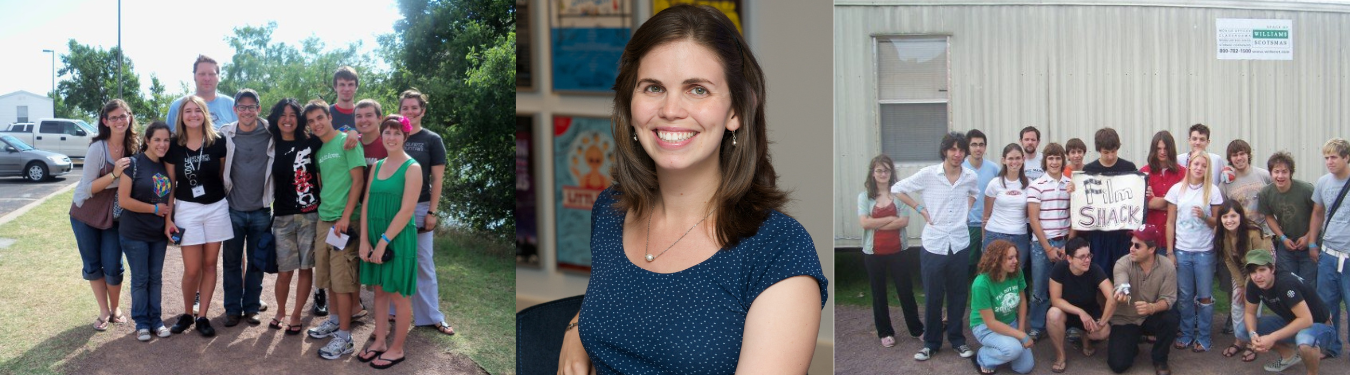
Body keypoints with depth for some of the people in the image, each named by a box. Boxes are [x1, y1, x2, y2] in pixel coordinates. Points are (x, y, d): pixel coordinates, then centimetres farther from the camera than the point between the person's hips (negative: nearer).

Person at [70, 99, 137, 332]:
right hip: (86, 214, -3)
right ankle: (104, 311, 22)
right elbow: (88, 188, -20)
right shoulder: (97, 148, -21)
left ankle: (115, 309, 23)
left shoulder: (133, 148, -6)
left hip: (113, 215, 3)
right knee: (93, 266, 8)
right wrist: (114, 174, -30)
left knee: (113, 267, 1)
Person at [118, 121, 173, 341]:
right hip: (135, 234, -5)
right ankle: (141, 322, 15)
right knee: (140, 279, 4)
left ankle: (156, 319, 21)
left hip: (159, 233, 5)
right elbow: (123, 200, -16)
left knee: (156, 278, 12)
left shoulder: (166, 166, 6)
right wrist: (155, 209, -13)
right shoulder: (134, 164, -12)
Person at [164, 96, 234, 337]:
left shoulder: (217, 142, -3)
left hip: (216, 208, 1)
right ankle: (187, 313, 19)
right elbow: (170, 184, 1)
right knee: (192, 269, -1)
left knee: (210, 264, 6)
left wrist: (228, 203, 8)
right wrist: (168, 218, -2)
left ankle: (202, 316, 14)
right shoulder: (174, 145, -3)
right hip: (187, 209, -1)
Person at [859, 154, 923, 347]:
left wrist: (877, 224, -14)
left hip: (897, 250, -1)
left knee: (906, 290, 6)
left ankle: (916, 329, 20)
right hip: (873, 252, 1)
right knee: (879, 293, 10)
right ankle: (885, 332, 23)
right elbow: (865, 222, -12)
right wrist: (890, 219, -13)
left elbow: (904, 221, -12)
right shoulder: (864, 196, 0)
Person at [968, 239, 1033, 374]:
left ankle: (998, 350, 22)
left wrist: (1021, 329, -3)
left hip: (1011, 323, 6)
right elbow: (991, 322, -26)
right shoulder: (981, 284, -31)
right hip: (985, 326, -6)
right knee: (1014, 349, -33)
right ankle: (983, 359, -4)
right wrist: (1022, 336, -24)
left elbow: (1022, 301, 4)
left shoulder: (1016, 273, -14)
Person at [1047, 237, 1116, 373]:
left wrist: (1102, 323, -27)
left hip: (1090, 311, 1)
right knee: (1053, 314, -36)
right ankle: (1060, 355, -11)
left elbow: (1112, 298, -31)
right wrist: (1080, 312, -30)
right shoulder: (1060, 269, -24)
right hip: (1066, 311, -1)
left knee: (1105, 331, -29)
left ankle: (1087, 339, 12)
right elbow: (1056, 300, -22)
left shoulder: (1095, 270, -24)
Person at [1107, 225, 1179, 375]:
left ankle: (1159, 359, -4)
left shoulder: (1167, 266, -14)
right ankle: (1132, 345, 22)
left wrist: (1151, 308, -40)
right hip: (1125, 319, -1)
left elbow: (1169, 299, -19)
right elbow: (1121, 286, -39)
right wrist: (1121, 294, -64)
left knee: (1172, 319, -32)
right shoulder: (1122, 264, -19)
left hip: (1151, 317, 1)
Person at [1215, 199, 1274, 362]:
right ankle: (1240, 341, 16)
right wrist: (1241, 284, -11)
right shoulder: (1220, 233, -22)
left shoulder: (1253, 233, -36)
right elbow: (1229, 261, -10)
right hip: (1241, 266, 4)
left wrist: (1248, 286, -17)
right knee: (1237, 303, 1)